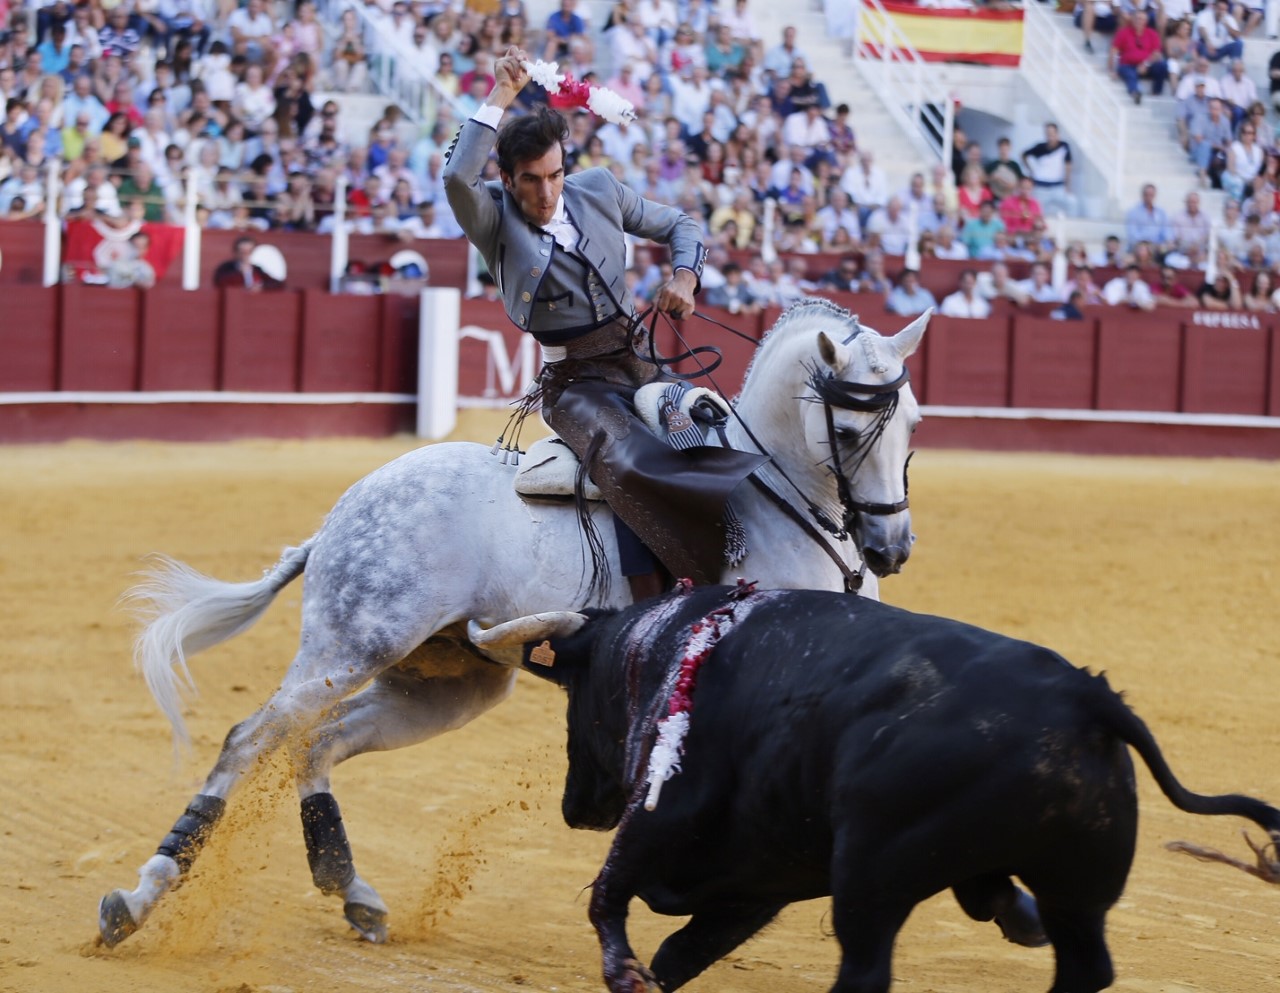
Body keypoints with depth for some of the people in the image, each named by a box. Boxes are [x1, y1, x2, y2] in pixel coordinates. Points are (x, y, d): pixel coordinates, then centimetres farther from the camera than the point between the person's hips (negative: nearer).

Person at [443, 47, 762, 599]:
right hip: (574, 381, -6)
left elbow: (678, 225, 20)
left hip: (638, 362, 6)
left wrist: (684, 276, -1)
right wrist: (500, 98, -24)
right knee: (630, 466, -32)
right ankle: (656, 609, -36)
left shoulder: (598, 190, 6)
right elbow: (456, 178, -29)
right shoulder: (494, 217, -6)